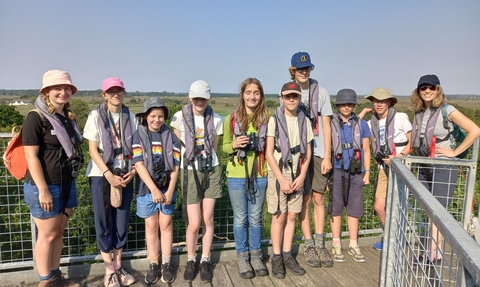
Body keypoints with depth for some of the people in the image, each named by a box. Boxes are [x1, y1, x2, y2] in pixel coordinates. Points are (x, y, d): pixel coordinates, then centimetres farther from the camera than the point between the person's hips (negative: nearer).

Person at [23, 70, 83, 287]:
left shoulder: (69, 117, 9)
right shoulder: (36, 118, -14)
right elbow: (31, 156, -17)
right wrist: (43, 190, -20)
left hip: (67, 184, 7)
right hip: (44, 187, -7)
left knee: (59, 232, 17)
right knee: (47, 235, 5)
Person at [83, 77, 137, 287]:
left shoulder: (130, 118, 5)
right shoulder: (95, 116, -4)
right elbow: (93, 150, -7)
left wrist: (133, 171, -7)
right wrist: (109, 175, -15)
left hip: (125, 175, 3)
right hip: (102, 176, -3)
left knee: (122, 221, 8)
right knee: (104, 222, 4)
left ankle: (118, 266, 24)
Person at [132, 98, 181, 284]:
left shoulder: (171, 136, 1)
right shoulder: (138, 136, -3)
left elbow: (175, 166, -2)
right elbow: (139, 164, -12)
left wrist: (170, 190, -11)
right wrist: (154, 189, -19)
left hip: (167, 188, 1)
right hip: (146, 188, -1)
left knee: (166, 224, 7)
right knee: (151, 226, 8)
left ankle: (166, 265, 20)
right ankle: (153, 265, 21)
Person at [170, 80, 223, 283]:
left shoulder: (215, 120, 0)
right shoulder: (180, 117, -6)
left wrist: (208, 163, 10)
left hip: (211, 171, 2)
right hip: (190, 172, -2)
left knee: (207, 219, 7)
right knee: (194, 223, -2)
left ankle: (205, 261, 24)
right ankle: (190, 261, 23)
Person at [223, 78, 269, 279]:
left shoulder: (266, 118, -3)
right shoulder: (231, 119, -4)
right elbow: (225, 147, 4)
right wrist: (234, 145, -18)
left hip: (259, 175, 1)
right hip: (236, 176, -1)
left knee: (256, 217, 14)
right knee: (240, 218, 11)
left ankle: (256, 255, 31)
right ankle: (242, 257, 28)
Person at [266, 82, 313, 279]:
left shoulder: (304, 121, 5)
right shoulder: (274, 120, -7)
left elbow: (308, 152, 8)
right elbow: (269, 153, -9)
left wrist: (301, 176, -3)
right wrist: (282, 179, -12)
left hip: (297, 175, 4)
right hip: (278, 175, -3)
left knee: (292, 216, 8)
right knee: (279, 216, 2)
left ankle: (287, 255, 21)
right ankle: (276, 258, 15)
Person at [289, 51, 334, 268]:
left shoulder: (321, 93, 3)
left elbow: (326, 126, 2)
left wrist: (327, 156, -3)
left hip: (319, 153, 1)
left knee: (318, 198, 6)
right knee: (305, 199, 5)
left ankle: (320, 244, 18)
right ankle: (309, 245, 16)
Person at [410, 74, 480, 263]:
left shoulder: (446, 110, -10)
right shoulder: (419, 113, 8)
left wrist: (454, 152, -14)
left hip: (443, 167, -6)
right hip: (424, 166, 6)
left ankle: (433, 253, 8)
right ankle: (436, 251, 21)